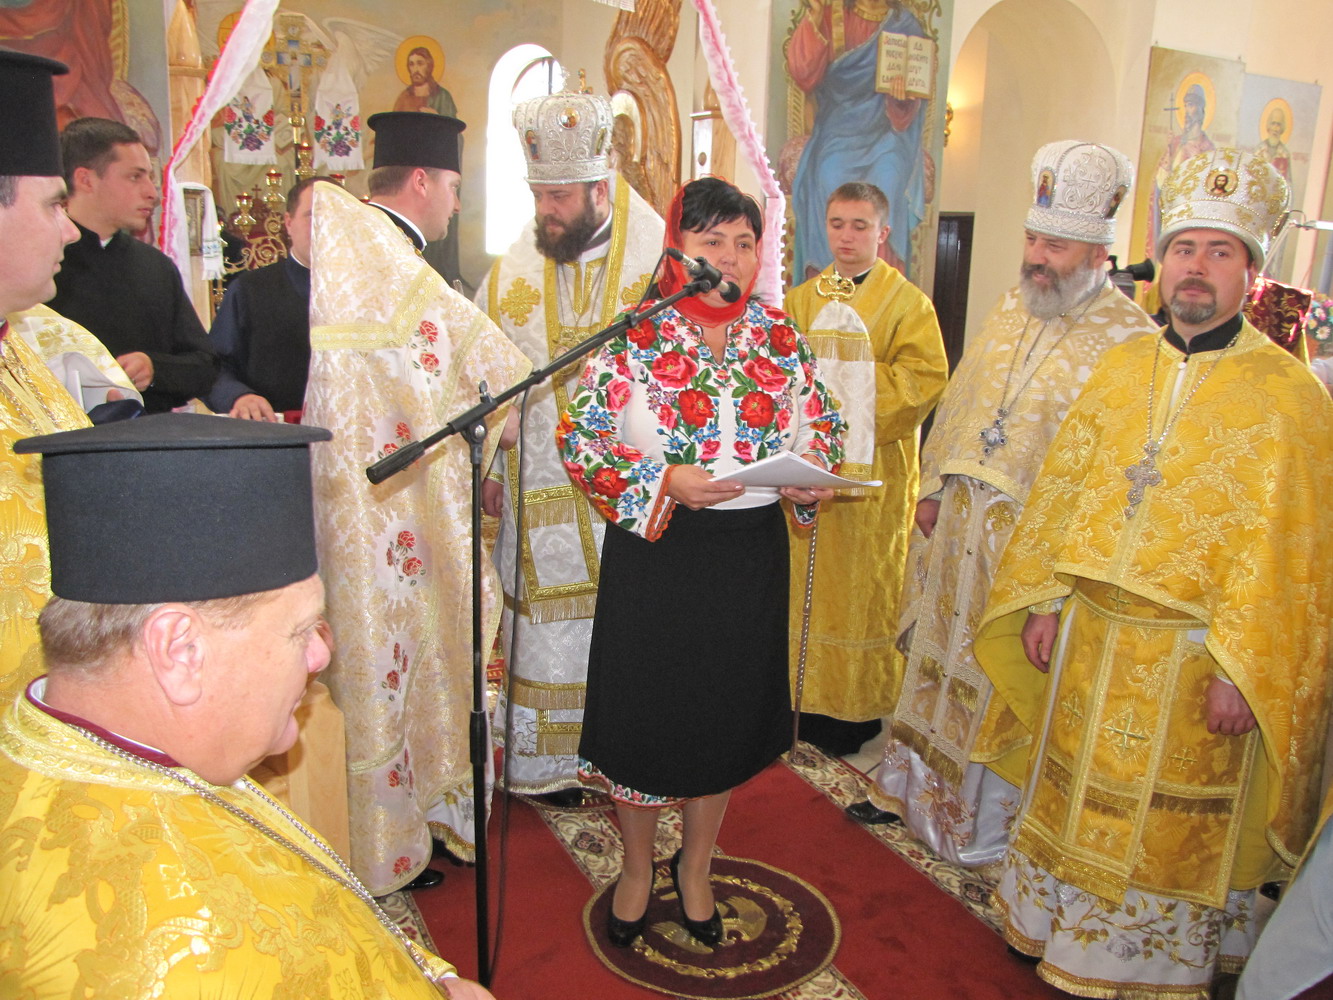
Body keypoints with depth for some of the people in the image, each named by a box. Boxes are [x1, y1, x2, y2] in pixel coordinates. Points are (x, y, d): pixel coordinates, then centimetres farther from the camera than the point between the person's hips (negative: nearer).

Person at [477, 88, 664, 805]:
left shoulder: (661, 267, -4)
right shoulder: (511, 274, 4)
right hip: (538, 492, 2)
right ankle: (554, 760, 26)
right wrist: (488, 468, 4)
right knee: (548, 625, 9)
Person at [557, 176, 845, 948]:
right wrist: (663, 482, -21)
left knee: (729, 712, 15)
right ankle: (638, 866, 36)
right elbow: (580, 440, -8)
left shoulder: (782, 338, 3)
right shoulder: (635, 338, -7)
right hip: (654, 552, -3)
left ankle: (697, 865, 39)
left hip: (750, 553, 3)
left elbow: (824, 425, 12)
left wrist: (813, 476, -9)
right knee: (644, 709, 9)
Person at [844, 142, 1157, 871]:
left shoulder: (1128, 339, -14)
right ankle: (914, 788, 37)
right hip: (960, 521, 6)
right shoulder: (1011, 307, 7)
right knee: (940, 660, 18)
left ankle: (985, 824, 29)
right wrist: (934, 488, 10)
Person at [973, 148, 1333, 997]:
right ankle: (1065, 929, 39)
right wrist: (1046, 602, 4)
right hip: (1094, 637, 5)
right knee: (1080, 793, 18)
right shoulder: (1123, 367, 6)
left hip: (1191, 657, -4)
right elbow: (1065, 488, 8)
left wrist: (1239, 667, -15)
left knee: (1167, 827, 10)